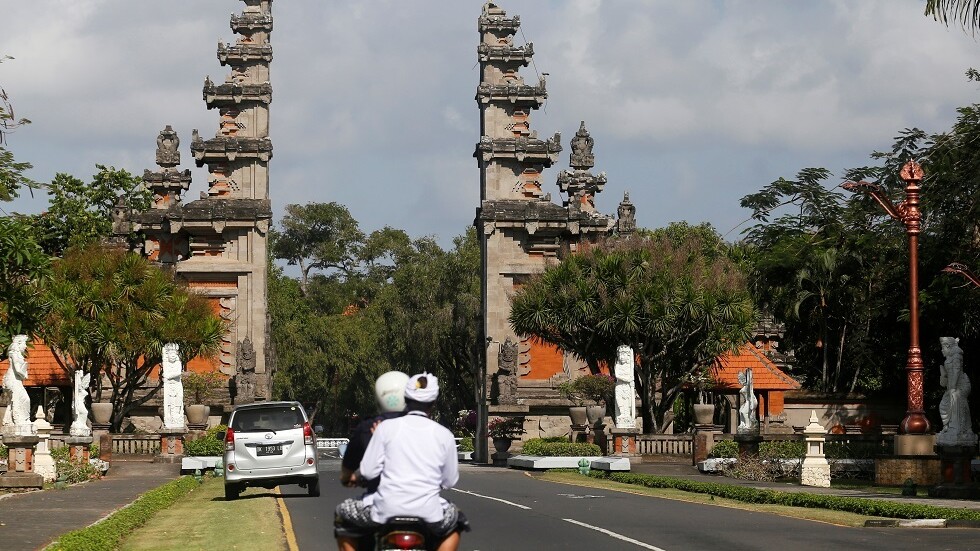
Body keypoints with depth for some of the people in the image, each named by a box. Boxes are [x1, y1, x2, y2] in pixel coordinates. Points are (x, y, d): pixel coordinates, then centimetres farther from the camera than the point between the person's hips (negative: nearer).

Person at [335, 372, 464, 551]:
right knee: (455, 522, 34)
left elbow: (368, 472, -3)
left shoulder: (386, 427, -2)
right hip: (428, 513, 1)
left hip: (386, 510, -1)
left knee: (343, 516, 26)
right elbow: (449, 481, 10)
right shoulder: (444, 435, 2)